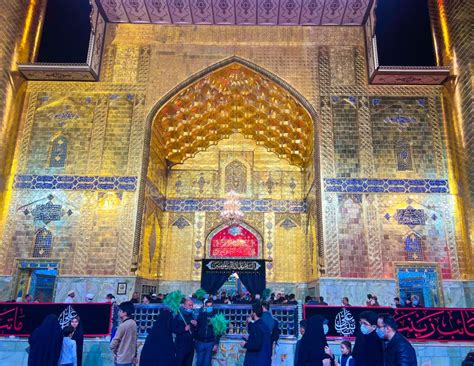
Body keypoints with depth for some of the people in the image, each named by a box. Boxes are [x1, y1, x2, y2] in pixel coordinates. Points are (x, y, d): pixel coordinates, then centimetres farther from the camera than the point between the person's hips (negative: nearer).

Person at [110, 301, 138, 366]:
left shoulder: (123, 325, -19)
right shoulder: (133, 324, 4)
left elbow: (113, 344, -13)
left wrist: (115, 351, 6)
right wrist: (135, 355, 18)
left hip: (121, 359, -7)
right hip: (130, 358, 8)